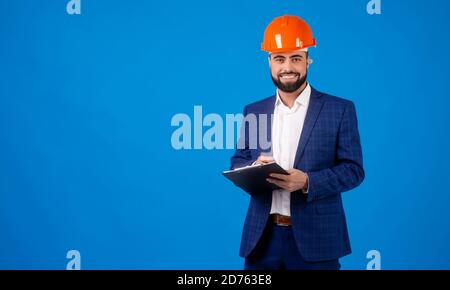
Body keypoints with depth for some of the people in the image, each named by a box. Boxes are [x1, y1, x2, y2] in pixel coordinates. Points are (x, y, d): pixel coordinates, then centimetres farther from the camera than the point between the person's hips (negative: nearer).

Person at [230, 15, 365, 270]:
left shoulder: (340, 109, 0)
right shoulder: (254, 111, 11)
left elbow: (353, 169, -3)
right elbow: (238, 163, 13)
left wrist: (307, 181, -19)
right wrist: (254, 168, -10)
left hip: (315, 238, -3)